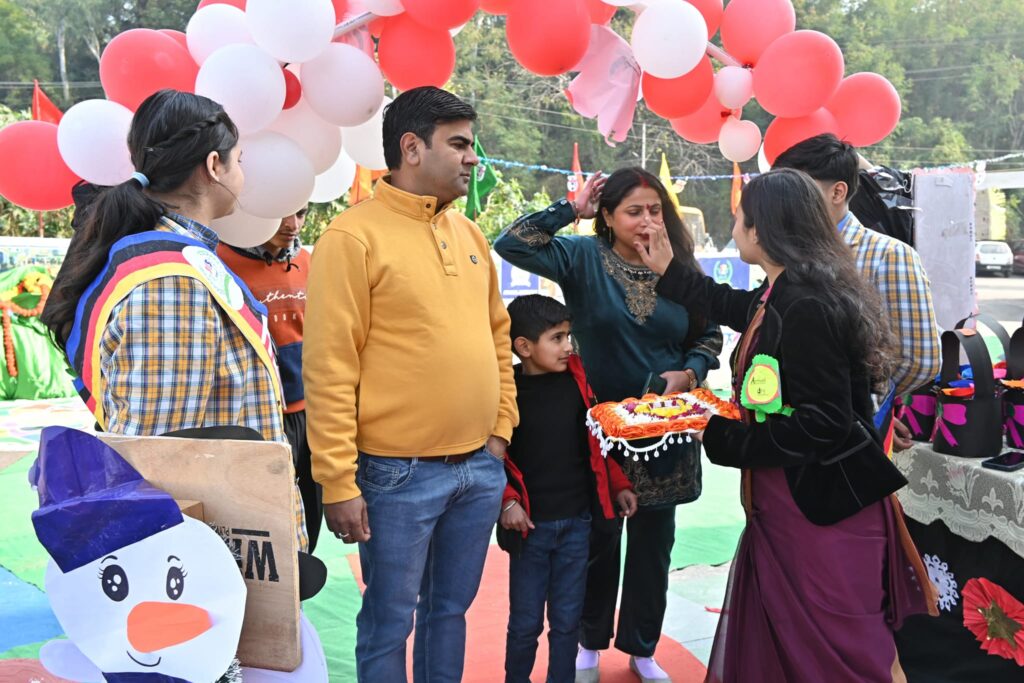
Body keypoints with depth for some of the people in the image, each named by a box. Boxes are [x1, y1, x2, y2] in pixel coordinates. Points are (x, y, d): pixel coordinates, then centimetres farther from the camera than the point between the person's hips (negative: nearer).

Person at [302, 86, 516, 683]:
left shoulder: (469, 234, 11)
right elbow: (328, 369, -13)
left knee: (450, 609, 19)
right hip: (399, 475, -6)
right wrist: (338, 483, -15)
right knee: (389, 622, 8)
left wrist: (502, 426, 11)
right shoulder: (354, 237, -10)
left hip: (481, 468, 6)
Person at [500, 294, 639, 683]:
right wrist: (506, 501, -17)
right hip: (531, 525, -3)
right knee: (526, 622, 9)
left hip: (577, 522, 3)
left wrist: (617, 486, 10)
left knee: (567, 620, 12)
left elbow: (595, 438, 11)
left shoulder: (575, 378, 1)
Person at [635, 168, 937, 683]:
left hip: (825, 505, -10)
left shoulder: (806, 308, -22)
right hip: (785, 504, 10)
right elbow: (735, 308, 32)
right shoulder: (779, 297, 9)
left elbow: (825, 423, -24)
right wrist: (668, 271, 37)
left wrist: (727, 440, -17)